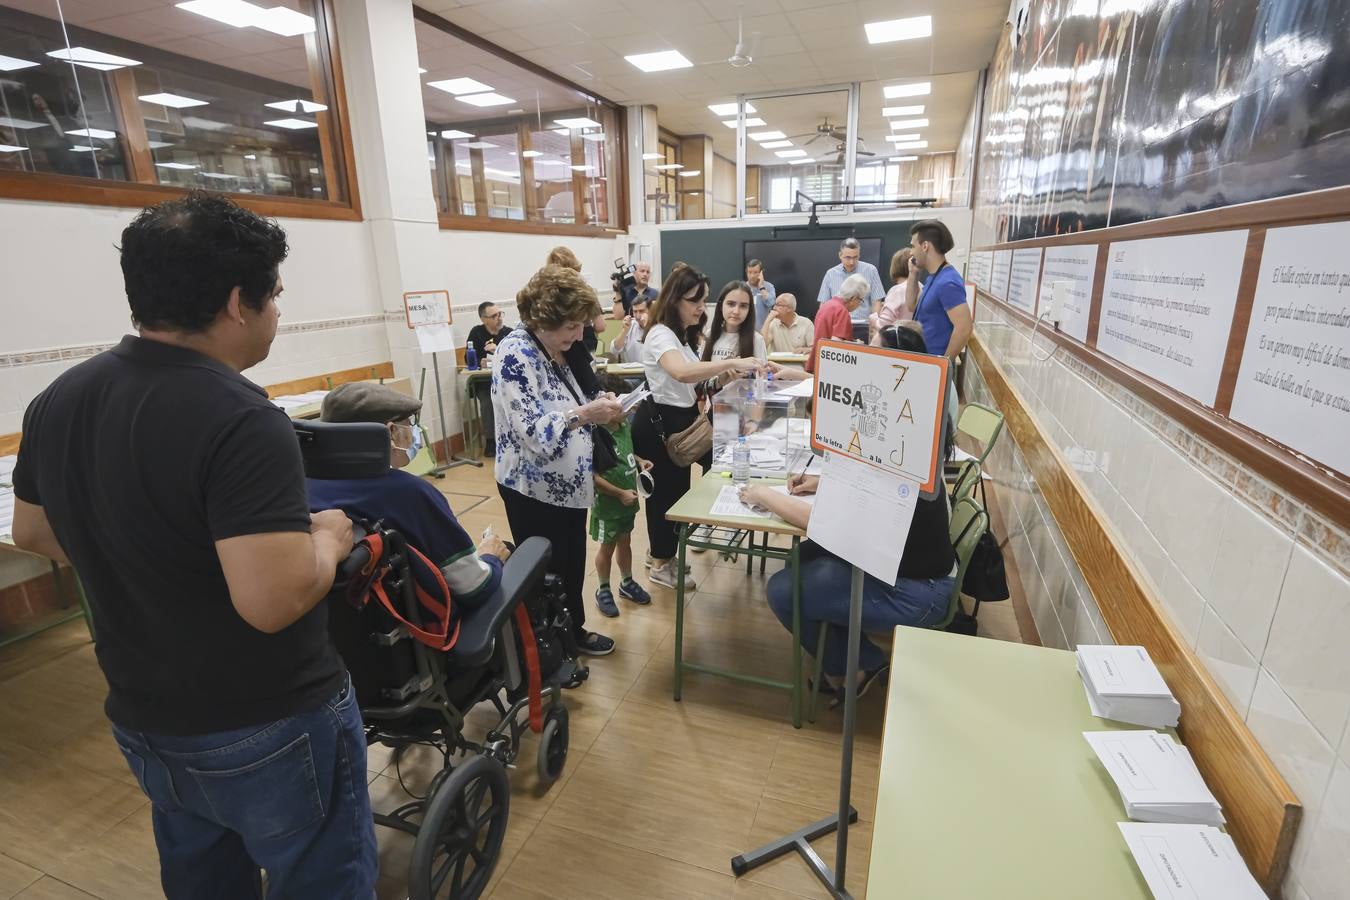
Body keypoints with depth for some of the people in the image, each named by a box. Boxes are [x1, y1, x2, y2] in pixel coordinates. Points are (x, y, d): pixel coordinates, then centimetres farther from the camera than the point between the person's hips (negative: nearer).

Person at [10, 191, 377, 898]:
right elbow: (273, 599, -34)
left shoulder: (57, 400, -2)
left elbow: (33, 534, 13)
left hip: (145, 724, 8)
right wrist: (329, 540, -16)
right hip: (270, 733, -7)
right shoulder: (238, 419, -29)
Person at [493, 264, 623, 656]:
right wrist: (584, 414, -37)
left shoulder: (556, 352, 6)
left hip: (569, 484, 8)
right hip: (535, 489, -8)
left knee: (573, 563, 21)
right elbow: (533, 431, -28)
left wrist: (597, 404, -1)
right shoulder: (515, 354, -21)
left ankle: (573, 630, 41)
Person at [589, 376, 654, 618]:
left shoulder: (625, 426, -3)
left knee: (625, 542, 23)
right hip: (608, 505, -7)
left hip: (628, 500, 7)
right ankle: (603, 590, 32)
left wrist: (639, 461, -2)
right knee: (607, 548, 12)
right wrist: (620, 493, -22)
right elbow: (592, 476, -25)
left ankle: (627, 583, 42)